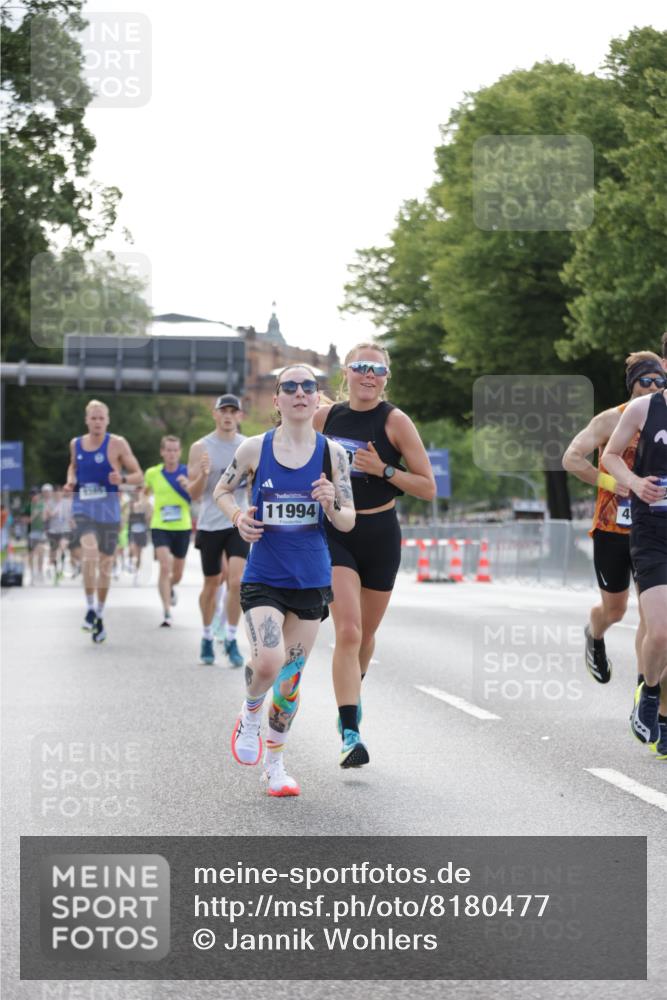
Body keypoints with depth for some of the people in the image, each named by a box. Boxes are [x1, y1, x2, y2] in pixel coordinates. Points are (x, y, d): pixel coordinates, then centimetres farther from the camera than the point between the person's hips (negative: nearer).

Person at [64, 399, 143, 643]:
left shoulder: (117, 444, -4)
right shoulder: (76, 444, 6)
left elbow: (139, 476, -1)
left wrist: (123, 478, -22)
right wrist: (71, 481, 7)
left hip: (108, 509, -1)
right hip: (83, 507, 1)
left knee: (105, 564, 9)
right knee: (89, 553, -25)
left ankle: (100, 616, 26)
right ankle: (90, 608, -14)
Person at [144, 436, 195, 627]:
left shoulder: (188, 473, -5)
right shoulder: (152, 473, -3)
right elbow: (146, 489, 20)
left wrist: (188, 487, -27)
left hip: (182, 527, 1)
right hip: (160, 527, -1)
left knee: (177, 574, 14)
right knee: (165, 566, -21)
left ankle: (170, 588, 51)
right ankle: (167, 612, -21)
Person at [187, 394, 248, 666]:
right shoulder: (201, 448, 0)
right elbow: (193, 493, 0)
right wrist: (203, 474, -20)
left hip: (238, 523, 0)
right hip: (210, 524, 0)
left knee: (236, 581, -14)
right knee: (211, 584, 8)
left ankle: (231, 639, -3)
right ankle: (207, 638, 26)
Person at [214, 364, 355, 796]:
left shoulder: (332, 452, -1)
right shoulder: (255, 449, -3)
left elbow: (348, 522, 2)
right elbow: (222, 489, 14)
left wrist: (331, 505, -20)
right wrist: (238, 516, -6)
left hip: (311, 580, 2)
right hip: (263, 578, -2)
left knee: (291, 678, 9)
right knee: (267, 663, -22)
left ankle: (275, 764, 26)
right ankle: (250, 713, 12)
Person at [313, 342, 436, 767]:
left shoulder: (395, 421, -6)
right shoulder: (326, 417, 1)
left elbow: (428, 488, -8)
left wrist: (383, 469, -18)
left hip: (380, 536, 0)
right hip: (336, 535, 0)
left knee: (366, 635, 14)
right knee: (348, 631, -16)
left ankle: (352, 695, 45)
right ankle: (350, 734, -19)